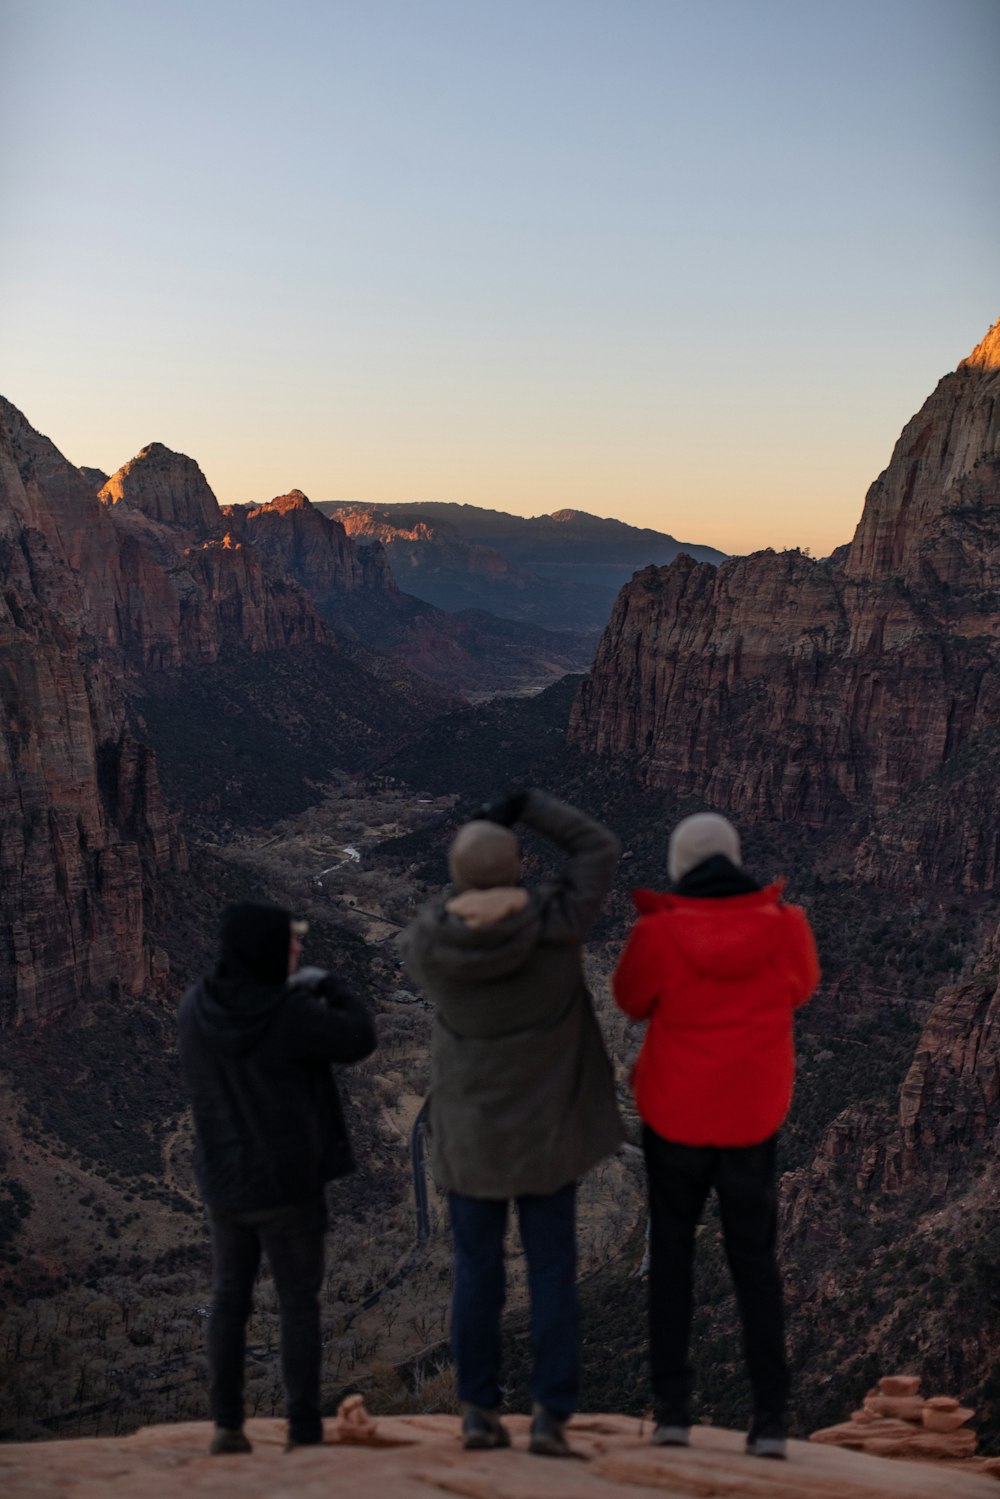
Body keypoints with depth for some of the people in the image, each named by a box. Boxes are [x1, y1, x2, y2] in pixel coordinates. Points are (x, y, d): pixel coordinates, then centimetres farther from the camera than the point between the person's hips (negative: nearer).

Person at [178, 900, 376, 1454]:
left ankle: (226, 1423, 17)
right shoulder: (291, 1013, -20)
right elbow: (359, 1040, -7)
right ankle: (303, 1430, 8)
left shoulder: (195, 1007, -4)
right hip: (287, 1182, -4)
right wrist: (329, 986, 8)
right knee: (298, 1304, 6)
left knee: (229, 1296, 17)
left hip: (222, 1181, 5)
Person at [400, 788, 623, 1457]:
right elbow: (599, 848, -4)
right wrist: (522, 803, -2)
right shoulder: (554, 922, -19)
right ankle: (550, 1416, 4)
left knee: (477, 1272, 12)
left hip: (469, 1131, 1)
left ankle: (480, 1412, 14)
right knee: (553, 1273, 8)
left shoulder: (427, 944, -15)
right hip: (546, 1128, -1)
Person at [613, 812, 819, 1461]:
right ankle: (771, 1415, 6)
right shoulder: (785, 926, -10)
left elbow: (633, 1000, 2)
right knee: (756, 1261, 14)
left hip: (675, 1116, -1)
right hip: (752, 1120, 1)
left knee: (672, 1248, 16)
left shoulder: (661, 934, -15)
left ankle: (672, 1406, 12)